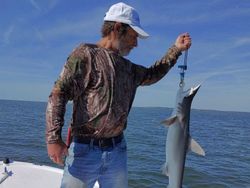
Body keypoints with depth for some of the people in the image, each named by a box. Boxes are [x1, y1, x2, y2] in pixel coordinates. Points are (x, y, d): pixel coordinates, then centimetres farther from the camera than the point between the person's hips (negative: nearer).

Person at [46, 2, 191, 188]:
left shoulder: (128, 67, 13)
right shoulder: (86, 54, -7)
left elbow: (152, 74, 31)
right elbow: (59, 94, -13)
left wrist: (176, 49, 28)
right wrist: (54, 138, -22)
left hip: (117, 150, 6)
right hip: (85, 149, -6)